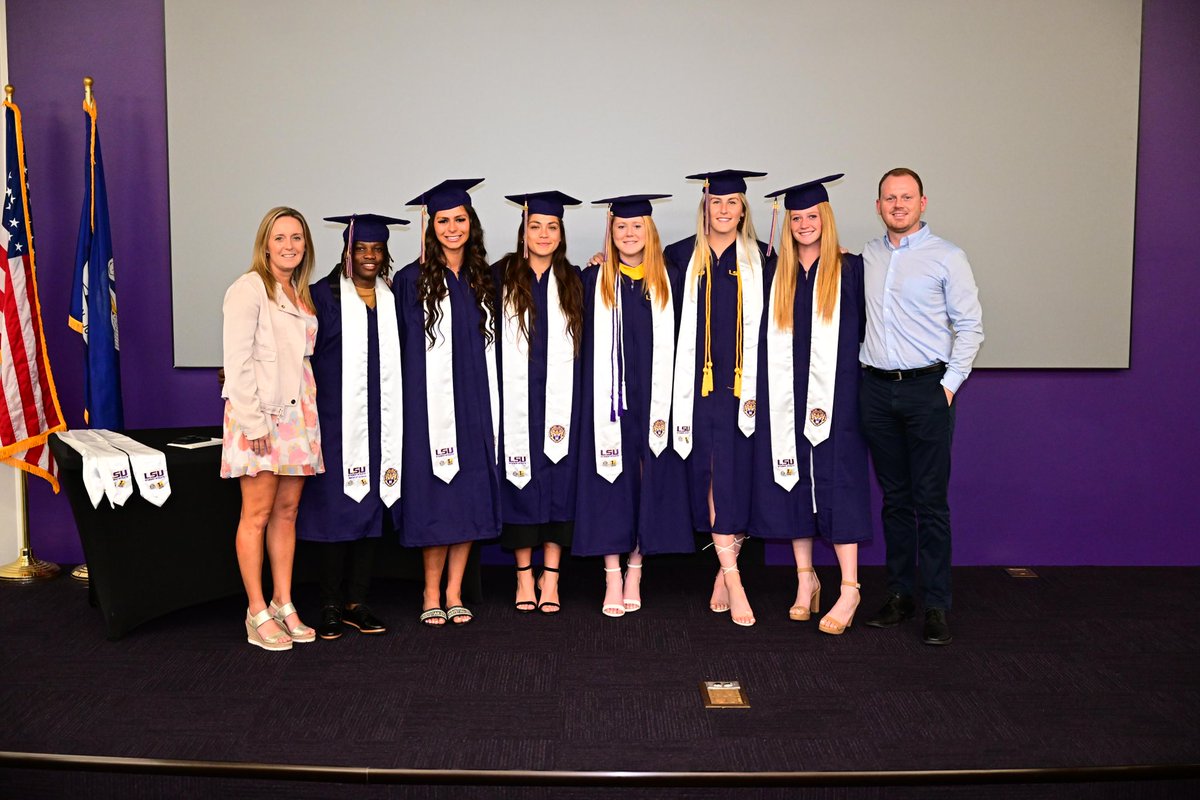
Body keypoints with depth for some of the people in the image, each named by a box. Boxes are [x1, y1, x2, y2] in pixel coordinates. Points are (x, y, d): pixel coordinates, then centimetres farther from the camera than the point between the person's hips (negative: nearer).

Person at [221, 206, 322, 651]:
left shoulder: (301, 295, 16)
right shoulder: (248, 289, -6)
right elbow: (237, 360, -12)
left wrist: (312, 412, 11)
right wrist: (253, 421, -17)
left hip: (297, 413, 7)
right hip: (258, 417, -7)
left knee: (287, 511, 9)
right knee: (258, 514, -3)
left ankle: (283, 605, 16)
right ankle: (257, 615, 4)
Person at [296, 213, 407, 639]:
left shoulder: (393, 299, 13)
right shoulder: (324, 296, 0)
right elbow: (306, 355, -4)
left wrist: (397, 419, 9)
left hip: (380, 420, 4)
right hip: (337, 418, -4)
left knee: (371, 505, 6)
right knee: (335, 506, -3)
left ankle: (356, 602, 15)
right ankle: (331, 605, 8)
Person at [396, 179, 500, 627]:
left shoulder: (485, 279, 11)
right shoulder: (412, 280, -1)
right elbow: (402, 346, -2)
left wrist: (492, 404, 9)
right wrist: (412, 400, -7)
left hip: (477, 404, 4)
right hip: (432, 402, -4)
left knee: (471, 497, 4)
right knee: (437, 499, -2)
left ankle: (454, 593, 14)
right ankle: (431, 595, 11)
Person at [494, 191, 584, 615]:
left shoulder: (574, 281, 10)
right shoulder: (502, 277, 4)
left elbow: (586, 342, 17)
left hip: (561, 398, 1)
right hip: (516, 397, -1)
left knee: (559, 481, 1)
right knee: (520, 480, 2)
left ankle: (551, 579, 10)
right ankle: (524, 577, 13)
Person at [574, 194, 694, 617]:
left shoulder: (670, 283, 9)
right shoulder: (593, 282, 7)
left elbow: (678, 345, 9)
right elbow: (584, 345, 5)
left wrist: (670, 403, 0)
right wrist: (593, 402, -4)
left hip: (654, 402, 1)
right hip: (609, 401, -1)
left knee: (649, 482, 3)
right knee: (611, 482, -2)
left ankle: (634, 573, 14)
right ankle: (613, 580, 4)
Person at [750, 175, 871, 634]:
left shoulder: (850, 269, 2)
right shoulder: (775, 273, 10)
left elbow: (862, 333, 2)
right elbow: (767, 340, 13)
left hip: (834, 395, -3)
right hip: (785, 397, 3)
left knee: (835, 483, -5)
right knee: (791, 481, 6)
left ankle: (849, 588, 1)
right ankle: (805, 578, 18)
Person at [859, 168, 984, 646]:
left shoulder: (946, 257, -1)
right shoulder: (868, 257, 11)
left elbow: (970, 326, -2)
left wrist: (950, 383, -8)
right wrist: (863, 365, 9)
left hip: (927, 390, -4)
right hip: (877, 391, 4)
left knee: (930, 501, -2)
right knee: (894, 498, 10)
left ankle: (936, 606, 6)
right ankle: (899, 594, 20)